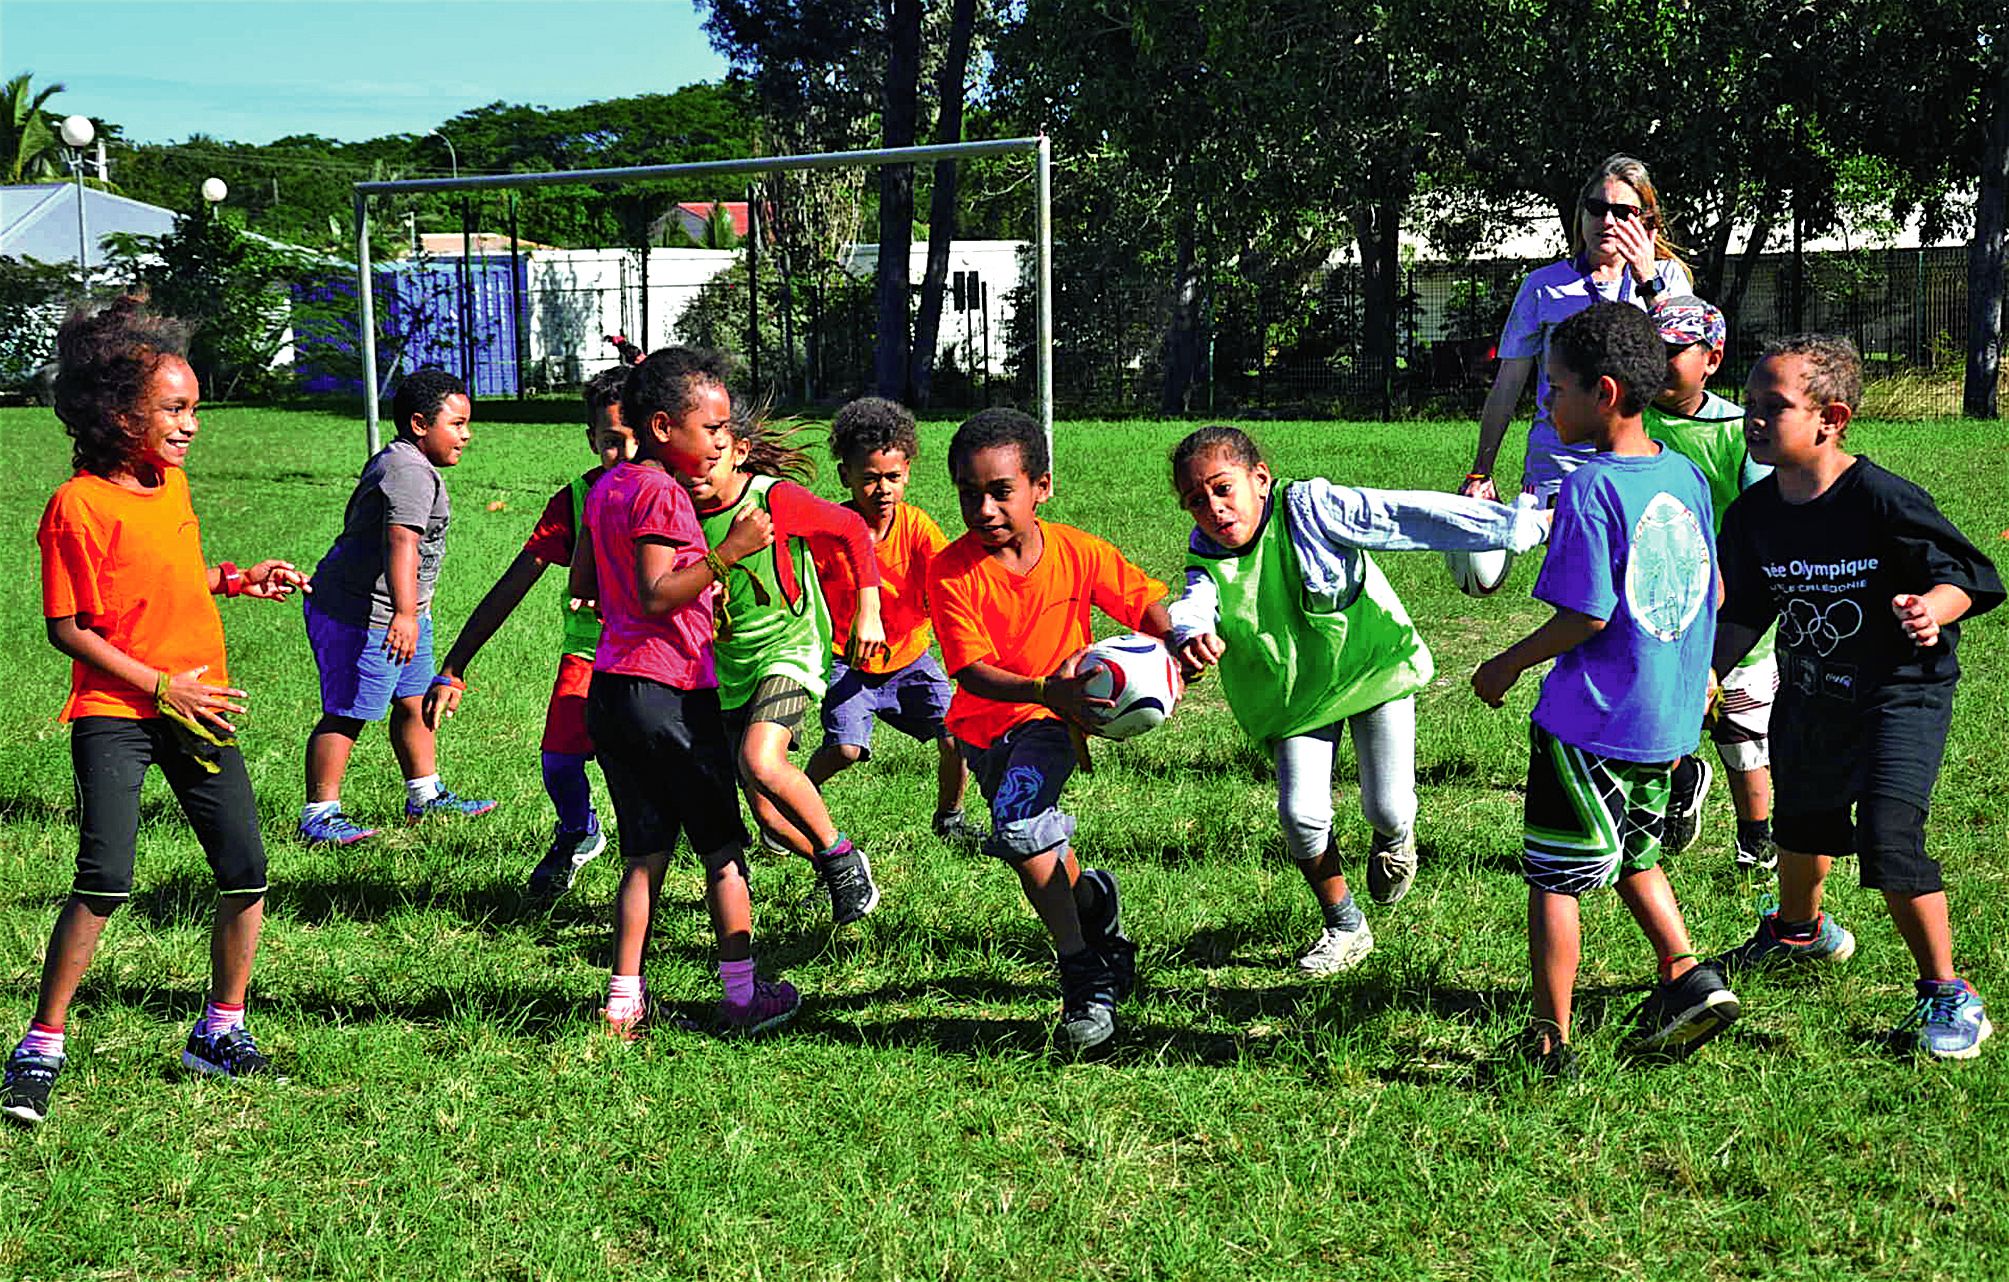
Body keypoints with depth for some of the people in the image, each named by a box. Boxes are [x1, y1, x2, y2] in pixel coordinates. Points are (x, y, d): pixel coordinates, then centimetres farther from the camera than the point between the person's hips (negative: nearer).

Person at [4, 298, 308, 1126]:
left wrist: (236, 580, 11)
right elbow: (68, 629, -12)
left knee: (245, 872, 3)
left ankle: (220, 1033, 20)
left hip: (196, 707, 7)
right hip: (113, 713, -7)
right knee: (105, 882, -17)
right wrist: (160, 686, -15)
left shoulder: (172, 484, 9)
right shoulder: (78, 506, -13)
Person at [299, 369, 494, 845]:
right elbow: (401, 542, -35)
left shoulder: (392, 462, 15)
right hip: (359, 615, -11)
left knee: (413, 702, 17)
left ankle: (426, 797, 30)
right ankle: (318, 817, -2)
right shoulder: (411, 473, -20)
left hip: (401, 613, 11)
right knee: (346, 715, -7)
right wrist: (405, 613, -45)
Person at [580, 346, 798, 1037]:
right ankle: (743, 994, 9)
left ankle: (624, 1003, 4)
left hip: (610, 688, 8)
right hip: (669, 690, -8)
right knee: (723, 849, 4)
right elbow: (657, 595, -21)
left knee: (644, 855, 9)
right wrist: (730, 552, -24)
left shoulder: (608, 488, 14)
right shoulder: (661, 493, -14)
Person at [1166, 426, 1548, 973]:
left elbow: (1412, 515, -29)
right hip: (1296, 690, 3)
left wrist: (1527, 524, -29)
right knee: (1301, 815, -11)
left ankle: (1394, 835, 34)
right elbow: (1192, 605, -35)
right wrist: (1191, 635, -63)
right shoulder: (1208, 553, -16)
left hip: (1373, 661, -3)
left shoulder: (1310, 507, -27)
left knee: (1387, 808, -8)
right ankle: (1345, 929, 15)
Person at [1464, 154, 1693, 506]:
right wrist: (1480, 473, 7)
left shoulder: (1667, 277, 11)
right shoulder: (1544, 286, 9)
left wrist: (1649, 282, -11)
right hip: (1557, 469, -1)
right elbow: (1507, 385, 10)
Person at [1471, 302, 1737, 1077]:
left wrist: (1509, 664, -7)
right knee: (1634, 857, 26)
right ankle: (1686, 979, 14)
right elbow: (1715, 595, 12)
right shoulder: (1686, 476, 4)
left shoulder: (1589, 489, -19)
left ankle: (1549, 1043, 7)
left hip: (1588, 725, -8)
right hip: (1667, 721, 8)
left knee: (1552, 877, 3)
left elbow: (1587, 614, -21)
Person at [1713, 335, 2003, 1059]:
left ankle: (1947, 993, -6)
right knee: (1802, 822, 25)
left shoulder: (1884, 501, -23)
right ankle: (1801, 931, 58)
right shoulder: (1753, 515, -4)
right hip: (1809, 696, 7)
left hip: (1902, 694, -7)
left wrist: (1935, 607, -39)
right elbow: (1742, 611, 9)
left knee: (1888, 836, -21)